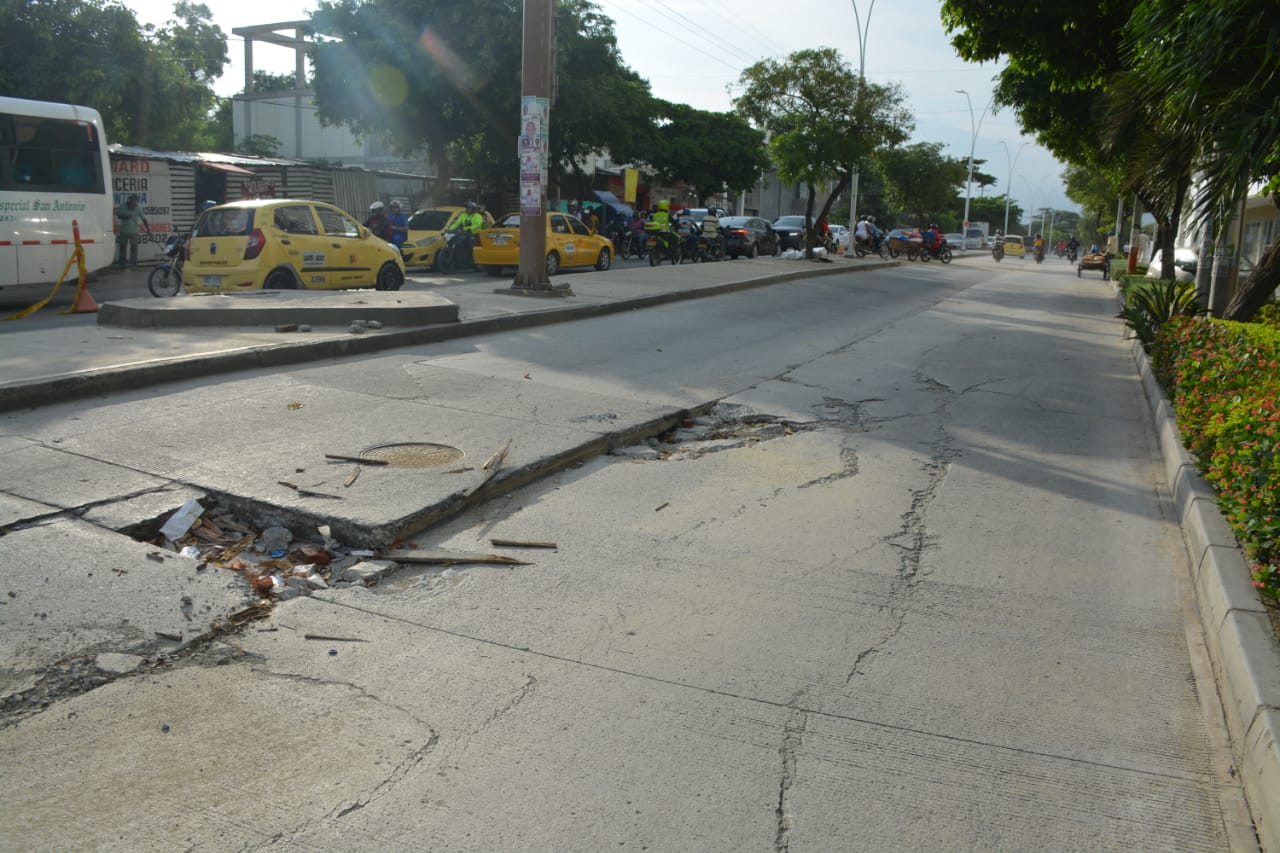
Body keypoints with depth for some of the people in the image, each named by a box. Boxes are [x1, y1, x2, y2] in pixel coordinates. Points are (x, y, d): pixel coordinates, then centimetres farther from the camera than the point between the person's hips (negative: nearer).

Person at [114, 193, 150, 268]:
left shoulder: (138, 207, -7)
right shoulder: (123, 206, -8)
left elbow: (143, 218, -7)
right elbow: (118, 215, -3)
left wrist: (148, 229, -15)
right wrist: (125, 217, -23)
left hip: (133, 231, -1)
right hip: (124, 231, 1)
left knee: (134, 247, -3)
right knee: (122, 247, 8)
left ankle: (133, 264, 3)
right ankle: (121, 264, 17)